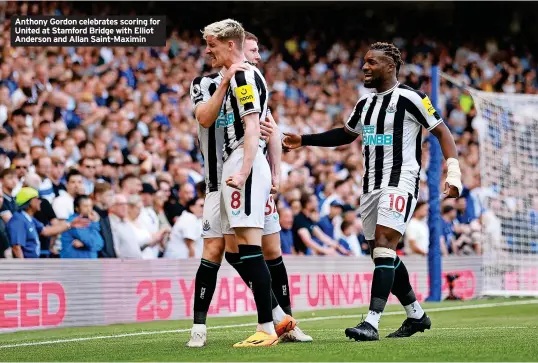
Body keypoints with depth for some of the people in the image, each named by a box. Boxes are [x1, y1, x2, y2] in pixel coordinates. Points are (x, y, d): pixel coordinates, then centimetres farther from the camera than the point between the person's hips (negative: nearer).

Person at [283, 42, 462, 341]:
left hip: (400, 183, -8)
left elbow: (442, 131, -6)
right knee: (381, 253, 10)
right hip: (372, 185, 8)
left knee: (384, 246, -19)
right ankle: (417, 315, 25)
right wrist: (304, 141, 25)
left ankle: (372, 323, -25)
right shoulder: (365, 103, 15)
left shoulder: (409, 98, -7)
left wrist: (453, 174, -16)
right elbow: (346, 134, 31)